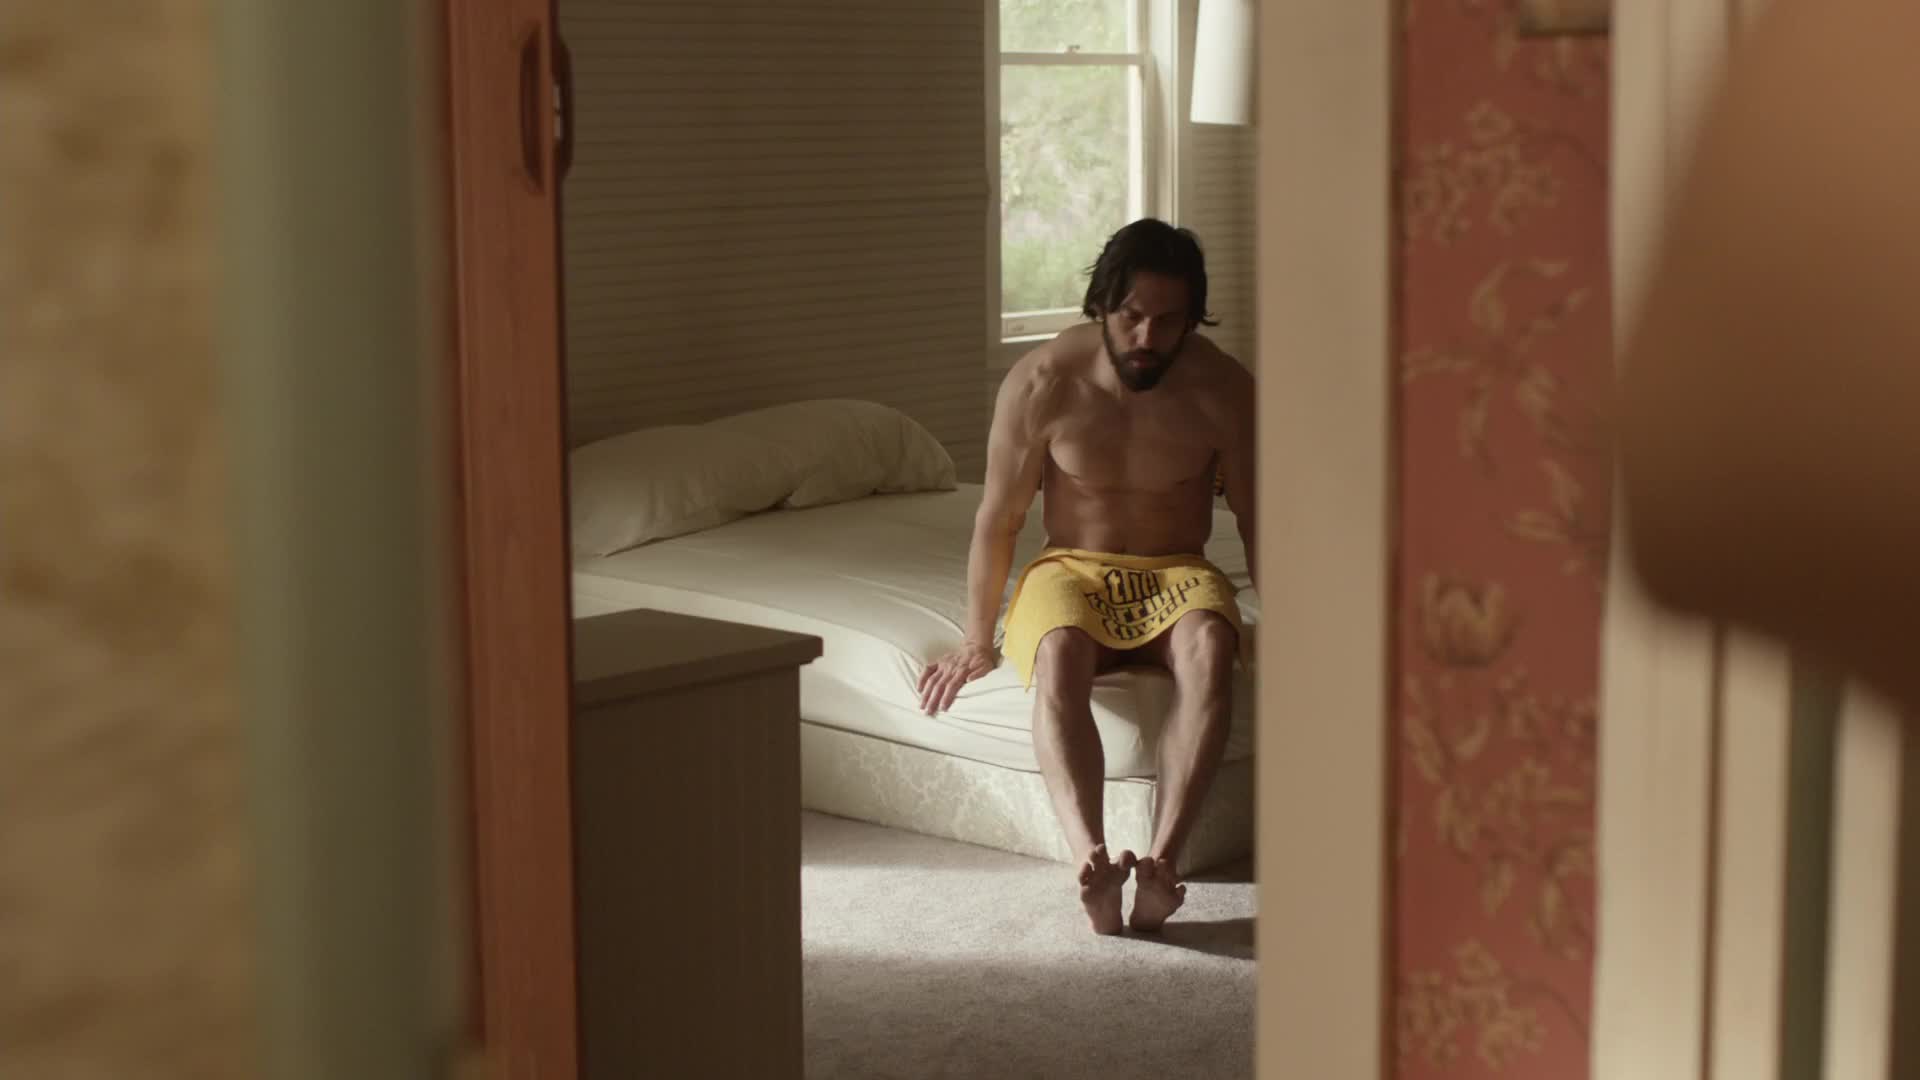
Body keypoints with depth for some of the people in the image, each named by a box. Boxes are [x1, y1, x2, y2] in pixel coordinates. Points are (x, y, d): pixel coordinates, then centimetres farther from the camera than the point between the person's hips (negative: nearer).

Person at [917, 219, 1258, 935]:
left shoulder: (1223, 390, -8)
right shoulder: (1042, 383, -11)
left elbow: (1254, 520, 2)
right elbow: (998, 518, -3)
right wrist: (977, 641, 0)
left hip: (1176, 574, 1)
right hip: (1071, 570, -1)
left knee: (1209, 647, -36)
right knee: (1058, 654, -37)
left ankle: (1162, 858, -49)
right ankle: (1091, 860, -55)